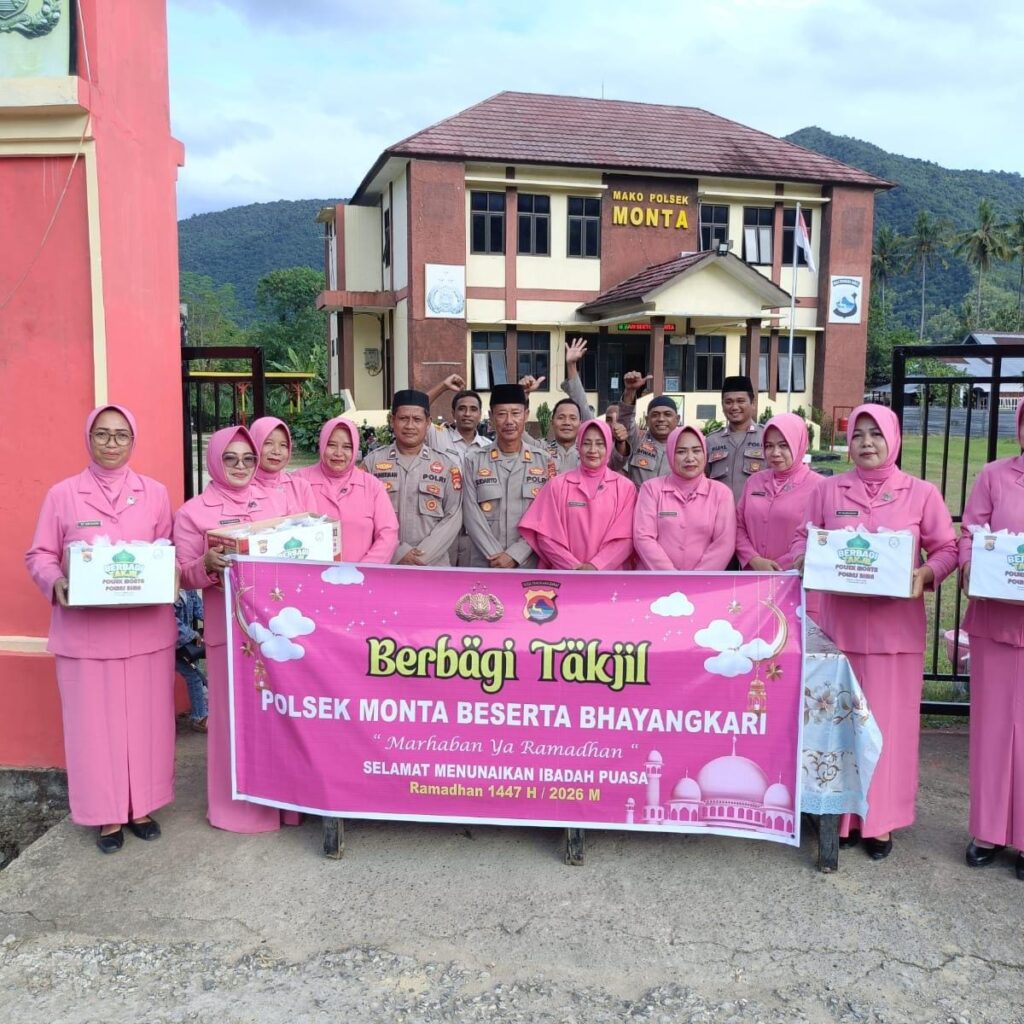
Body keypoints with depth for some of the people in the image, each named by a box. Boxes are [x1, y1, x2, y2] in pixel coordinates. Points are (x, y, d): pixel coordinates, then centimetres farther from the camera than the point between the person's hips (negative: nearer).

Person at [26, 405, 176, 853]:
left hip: (147, 629, 1)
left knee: (146, 719, 9)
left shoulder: (155, 493, 5)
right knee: (95, 722, 5)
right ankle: (106, 813, 20)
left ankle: (141, 806, 25)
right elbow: (39, 556, 3)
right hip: (85, 633, -1)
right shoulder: (62, 494, 0)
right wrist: (56, 583, -17)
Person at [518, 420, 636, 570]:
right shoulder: (557, 485, 0)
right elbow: (547, 535, -4)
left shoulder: (625, 487, 0)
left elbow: (625, 537, -5)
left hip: (610, 572, 0)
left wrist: (596, 566, -15)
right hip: (566, 574, 0)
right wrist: (573, 567, -12)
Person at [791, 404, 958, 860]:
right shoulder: (828, 489, 5)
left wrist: (927, 574, -16)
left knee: (889, 719, 5)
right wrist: (805, 562, -11)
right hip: (840, 620, 1)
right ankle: (842, 812, 21)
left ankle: (879, 819, 18)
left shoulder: (921, 493, 1)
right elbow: (802, 539, 9)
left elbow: (946, 548, 3)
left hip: (896, 624, -1)